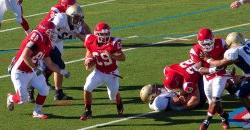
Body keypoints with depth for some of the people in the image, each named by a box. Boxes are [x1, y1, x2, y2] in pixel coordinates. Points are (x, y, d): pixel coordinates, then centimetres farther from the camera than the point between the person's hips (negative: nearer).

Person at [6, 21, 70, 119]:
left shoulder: (47, 45, 4)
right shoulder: (37, 37, -25)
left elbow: (49, 64, 14)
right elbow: (25, 56, -29)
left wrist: (61, 71, 9)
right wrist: (35, 69, -28)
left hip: (32, 72, 8)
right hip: (20, 73, -8)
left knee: (44, 90, -2)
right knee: (23, 98, -8)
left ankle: (37, 112, 14)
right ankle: (11, 98, 27)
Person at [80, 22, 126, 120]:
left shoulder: (113, 43, -25)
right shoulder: (91, 42, -15)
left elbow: (123, 57, -18)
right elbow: (89, 53, 7)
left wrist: (112, 56, -35)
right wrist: (88, 62, -13)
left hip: (111, 73, -2)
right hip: (98, 72, 2)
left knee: (114, 94, 6)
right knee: (87, 88, -16)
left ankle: (119, 106, 44)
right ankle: (88, 111, 2)